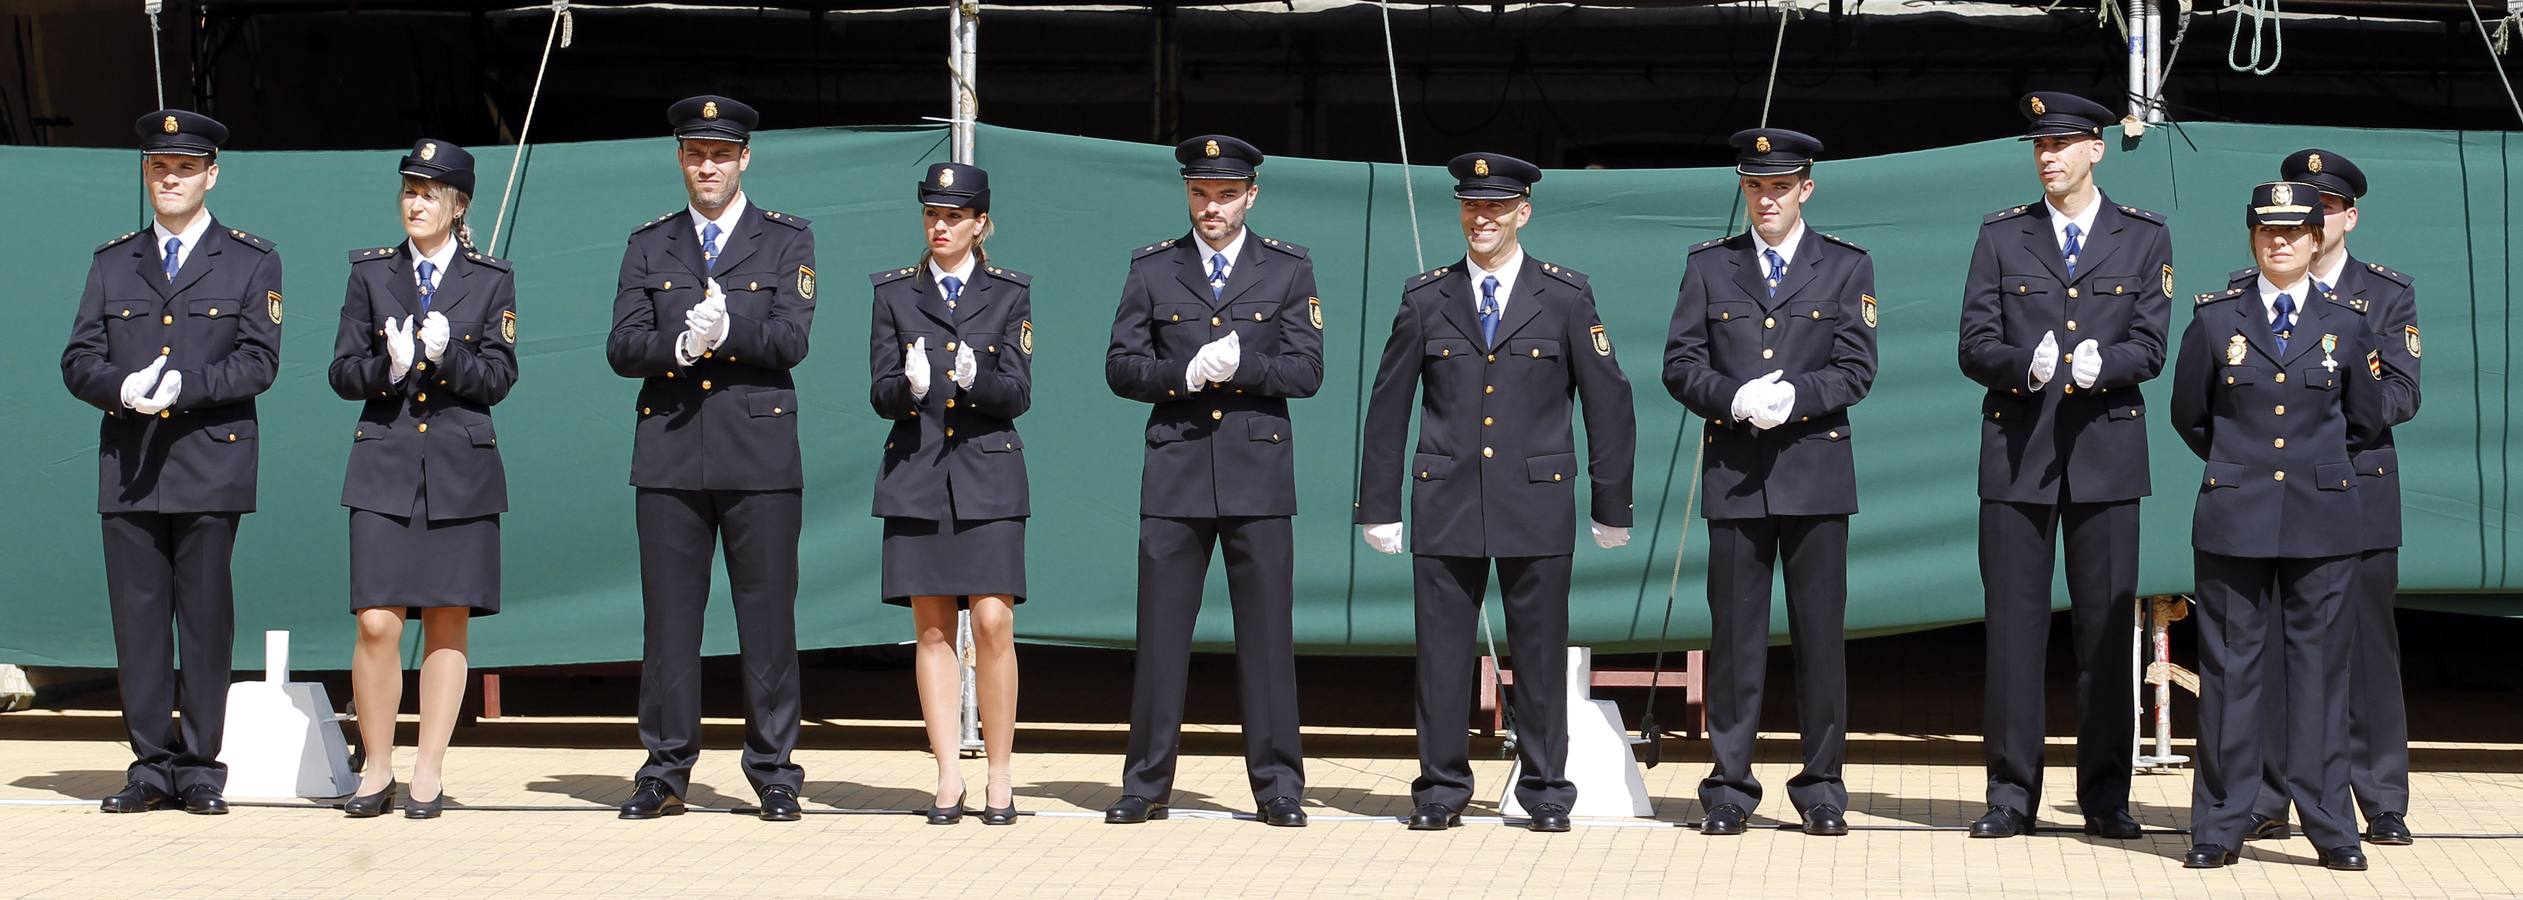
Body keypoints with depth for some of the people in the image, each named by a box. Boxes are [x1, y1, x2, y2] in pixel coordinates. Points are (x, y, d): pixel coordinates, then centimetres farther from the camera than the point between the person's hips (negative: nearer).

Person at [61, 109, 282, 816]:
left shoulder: (252, 262, 8)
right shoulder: (113, 263, 16)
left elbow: (258, 362, -3)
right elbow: (78, 361, 9)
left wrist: (184, 387, -17)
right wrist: (122, 388, -13)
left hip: (210, 463, -3)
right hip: (127, 467, 3)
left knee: (206, 619, -2)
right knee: (137, 618, 1)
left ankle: (201, 767, 4)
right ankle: (152, 766, 7)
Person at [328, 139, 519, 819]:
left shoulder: (491, 280, 6)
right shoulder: (371, 273, 9)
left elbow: (498, 378, 0)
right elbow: (344, 372, 5)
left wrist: (444, 356, -17)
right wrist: (388, 367, -15)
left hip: (461, 469, 0)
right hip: (384, 463, 0)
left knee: (447, 622, 2)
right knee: (377, 623, -8)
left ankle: (429, 773, 10)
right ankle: (376, 770, 5)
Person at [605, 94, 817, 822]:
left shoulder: (787, 240, 8)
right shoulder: (648, 245, 14)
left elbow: (791, 339, -5)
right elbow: (622, 347, 4)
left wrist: (725, 332, -20)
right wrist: (680, 344, -15)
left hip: (759, 453, -2)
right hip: (669, 454, 2)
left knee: (768, 617, -1)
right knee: (668, 617, 2)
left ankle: (774, 771, 7)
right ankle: (666, 771, 9)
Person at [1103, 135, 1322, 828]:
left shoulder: (1288, 269, 7)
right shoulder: (1151, 269, 9)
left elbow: (1306, 370, 0)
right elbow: (1121, 367, 5)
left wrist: (1240, 366, -16)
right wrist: (1185, 373, -13)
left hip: (1259, 469, -1)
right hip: (1175, 471, 1)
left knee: (1266, 633, 0)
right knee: (1161, 631, 1)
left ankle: (1278, 786, 6)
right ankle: (1146, 785, 8)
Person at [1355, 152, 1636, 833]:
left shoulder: (1566, 296, 3)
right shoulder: (1426, 299, 6)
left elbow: (1607, 401, 5)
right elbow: (1389, 407, 10)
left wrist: (1612, 506, 3)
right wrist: (1378, 506, 8)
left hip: (1537, 502, -1)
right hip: (1446, 502, 1)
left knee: (1540, 653, 3)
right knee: (1442, 652, 2)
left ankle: (1547, 791, 13)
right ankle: (1442, 790, 11)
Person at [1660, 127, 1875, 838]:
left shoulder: (1846, 267, 7)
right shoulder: (1709, 266, 10)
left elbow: (1855, 370, 0)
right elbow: (1680, 366, 4)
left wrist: (1792, 397, -16)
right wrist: (1736, 399, -14)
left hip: (1816, 468, -1)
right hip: (1734, 474, 1)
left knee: (1820, 633, 1)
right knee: (1734, 633, 1)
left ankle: (1822, 786, 9)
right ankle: (1729, 788, 7)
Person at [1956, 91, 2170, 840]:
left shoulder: (2144, 238, 7)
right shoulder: (2001, 236, 8)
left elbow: (2149, 347, 0)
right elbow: (1975, 346, 2)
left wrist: (2100, 365, -21)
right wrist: (2025, 364, -19)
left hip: (2105, 449, 0)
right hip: (2016, 451, 0)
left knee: (2107, 624, 2)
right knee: (2013, 622, 0)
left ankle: (2105, 793, 9)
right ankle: (2012, 792, 6)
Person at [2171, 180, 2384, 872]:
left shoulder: (2348, 321, 5)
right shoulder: (2215, 317, 4)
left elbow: (2364, 421, 14)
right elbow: (2189, 415, 13)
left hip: (2323, 517, 0)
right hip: (2234, 520, 0)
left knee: (2320, 665, 2)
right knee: (2231, 667, 1)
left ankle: (2331, 826, 9)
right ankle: (2220, 827, 6)